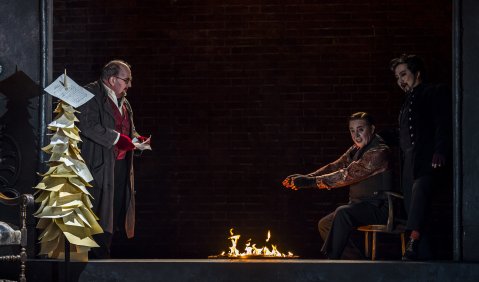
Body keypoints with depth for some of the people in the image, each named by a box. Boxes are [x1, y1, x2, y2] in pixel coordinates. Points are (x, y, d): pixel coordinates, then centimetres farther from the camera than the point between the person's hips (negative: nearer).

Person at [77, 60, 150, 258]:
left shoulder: (122, 100, 19)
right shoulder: (91, 95, -8)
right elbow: (88, 126, -20)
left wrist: (137, 138, 6)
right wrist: (117, 138, -20)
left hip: (121, 163, 9)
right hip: (100, 165, -9)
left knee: (116, 210, 9)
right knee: (101, 212, -11)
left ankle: (103, 255, 15)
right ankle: (98, 256, -8)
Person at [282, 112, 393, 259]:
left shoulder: (379, 152, -18)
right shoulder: (355, 150, 13)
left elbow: (347, 175, -25)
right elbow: (334, 167, 6)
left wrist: (312, 181, -26)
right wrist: (305, 178, -10)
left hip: (378, 208, -10)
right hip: (360, 206, 10)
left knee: (342, 213, -33)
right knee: (324, 224, 6)